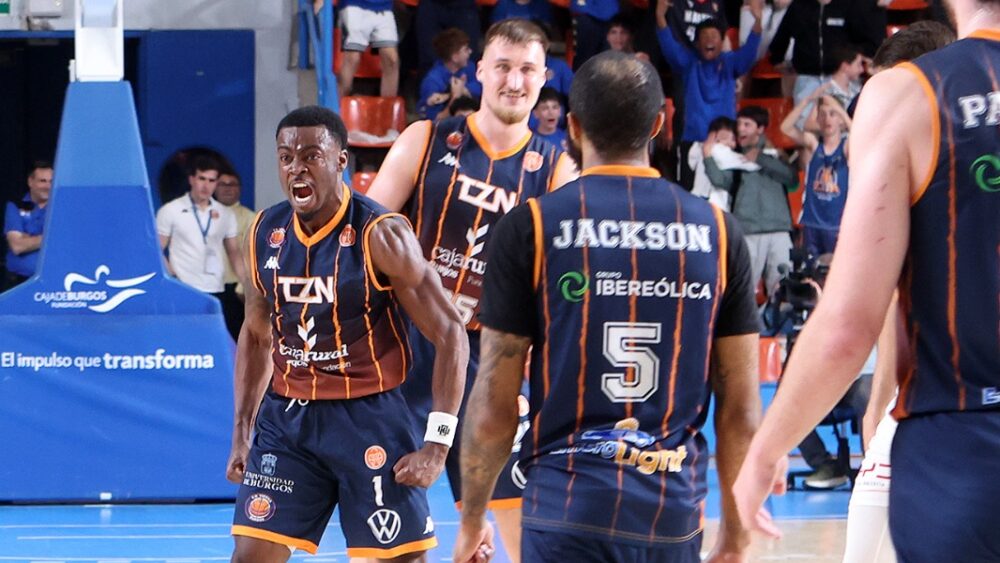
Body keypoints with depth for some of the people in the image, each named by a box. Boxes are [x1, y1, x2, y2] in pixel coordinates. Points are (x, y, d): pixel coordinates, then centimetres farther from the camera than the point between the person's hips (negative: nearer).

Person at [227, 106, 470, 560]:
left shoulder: (380, 235, -14)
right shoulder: (265, 233, 2)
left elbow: (450, 336, -12)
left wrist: (437, 444, -17)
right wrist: (242, 433, 12)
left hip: (369, 416, -5)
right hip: (287, 417, 5)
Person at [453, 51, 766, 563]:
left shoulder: (530, 227, -3)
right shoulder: (716, 231, 4)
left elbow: (494, 408, -3)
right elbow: (742, 411, 5)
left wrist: (471, 520, 10)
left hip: (568, 508, -3)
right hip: (674, 515, 3)